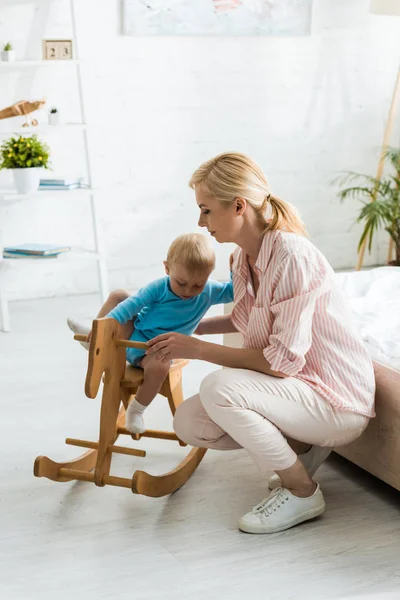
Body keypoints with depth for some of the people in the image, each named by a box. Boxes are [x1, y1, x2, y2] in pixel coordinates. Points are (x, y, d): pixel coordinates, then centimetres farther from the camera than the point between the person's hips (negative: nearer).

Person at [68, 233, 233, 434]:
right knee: (118, 296, -7)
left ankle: (136, 410, -14)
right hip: (135, 335, 2)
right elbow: (132, 304, -21)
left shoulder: (209, 291, -12)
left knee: (160, 365, -37)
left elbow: (233, 291, -3)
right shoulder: (159, 287, -18)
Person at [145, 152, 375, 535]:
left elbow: (284, 360, -26)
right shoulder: (243, 257, 2)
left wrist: (198, 350, -20)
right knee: (188, 422, -2)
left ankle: (302, 492, -9)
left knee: (219, 388, -30)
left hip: (336, 400, -8)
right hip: (298, 387, 9)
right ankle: (303, 447, 11)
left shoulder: (291, 256, -24)